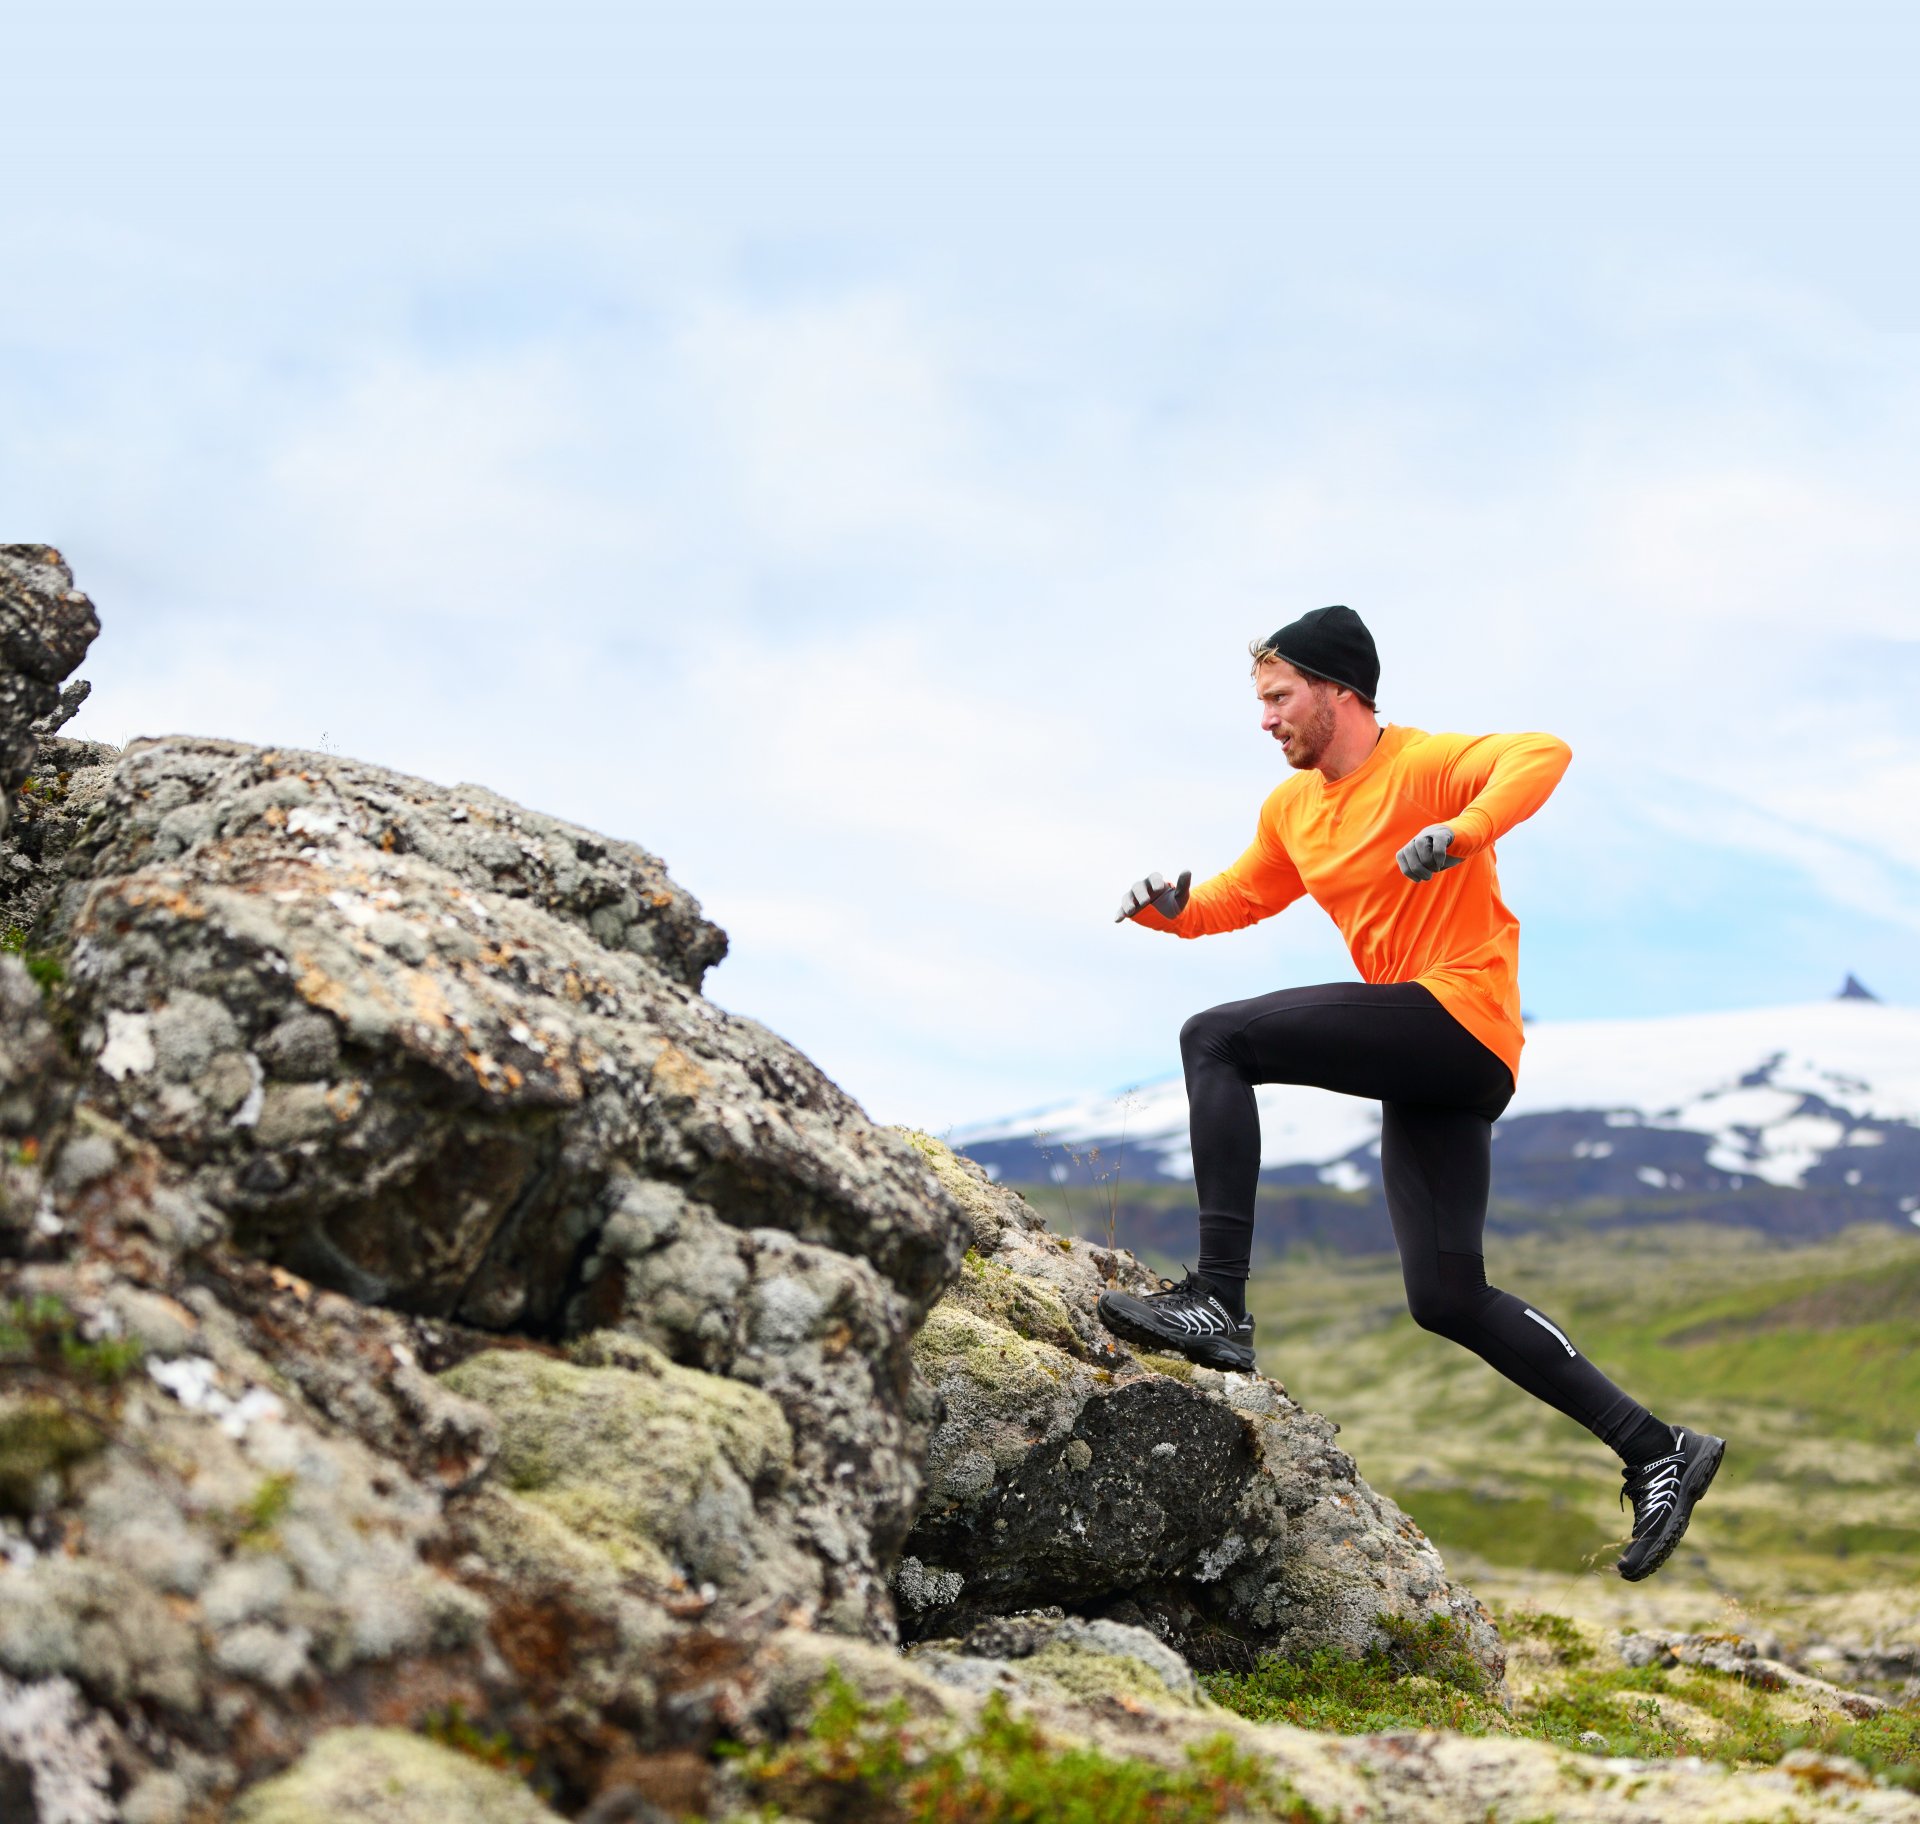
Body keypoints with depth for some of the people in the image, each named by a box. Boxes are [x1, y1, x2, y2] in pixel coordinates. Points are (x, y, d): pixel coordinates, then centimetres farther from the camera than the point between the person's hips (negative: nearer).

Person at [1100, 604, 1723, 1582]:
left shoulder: (1425, 765, -7)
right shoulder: (1290, 810, 18)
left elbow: (1545, 754, -23)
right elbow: (1237, 900, 28)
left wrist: (1460, 834, -37)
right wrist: (1172, 904, 7)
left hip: (1461, 1016, -9)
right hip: (1428, 1071, 9)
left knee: (1216, 1040, -19)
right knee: (1446, 1299, 6)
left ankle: (1218, 1301, -24)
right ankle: (1655, 1449, 13)